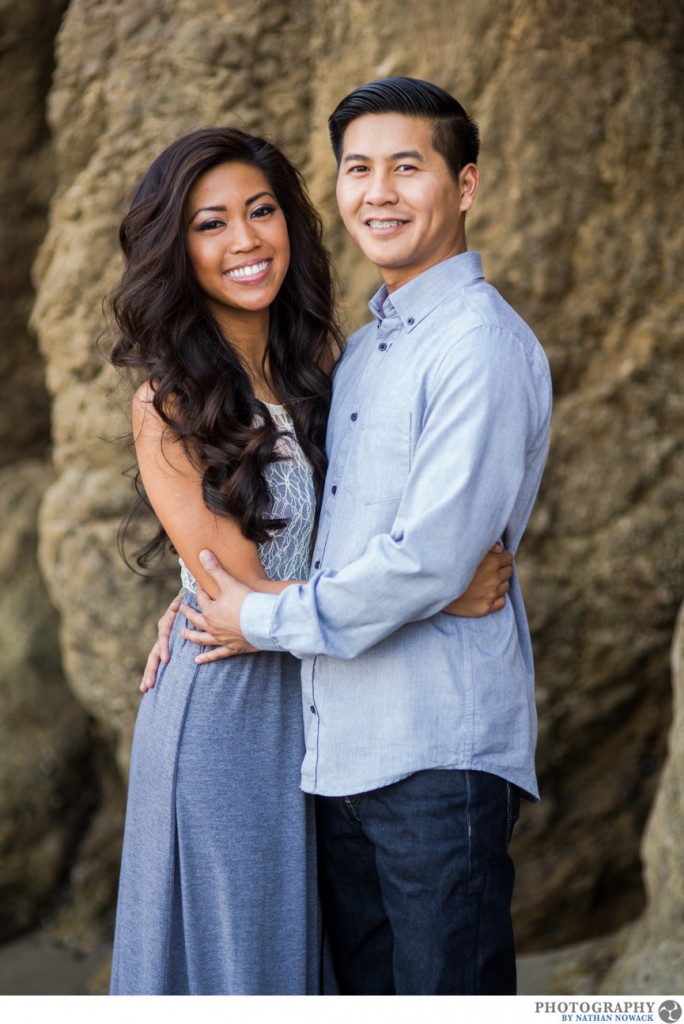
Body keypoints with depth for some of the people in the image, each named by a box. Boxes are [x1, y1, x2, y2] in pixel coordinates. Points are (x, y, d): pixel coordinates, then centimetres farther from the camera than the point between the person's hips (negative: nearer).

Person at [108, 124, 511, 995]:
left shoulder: (303, 377, 5)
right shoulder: (171, 405, -16)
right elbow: (243, 595, -19)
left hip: (307, 708, 7)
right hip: (223, 708, -7)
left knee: (291, 946, 18)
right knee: (226, 951, 7)